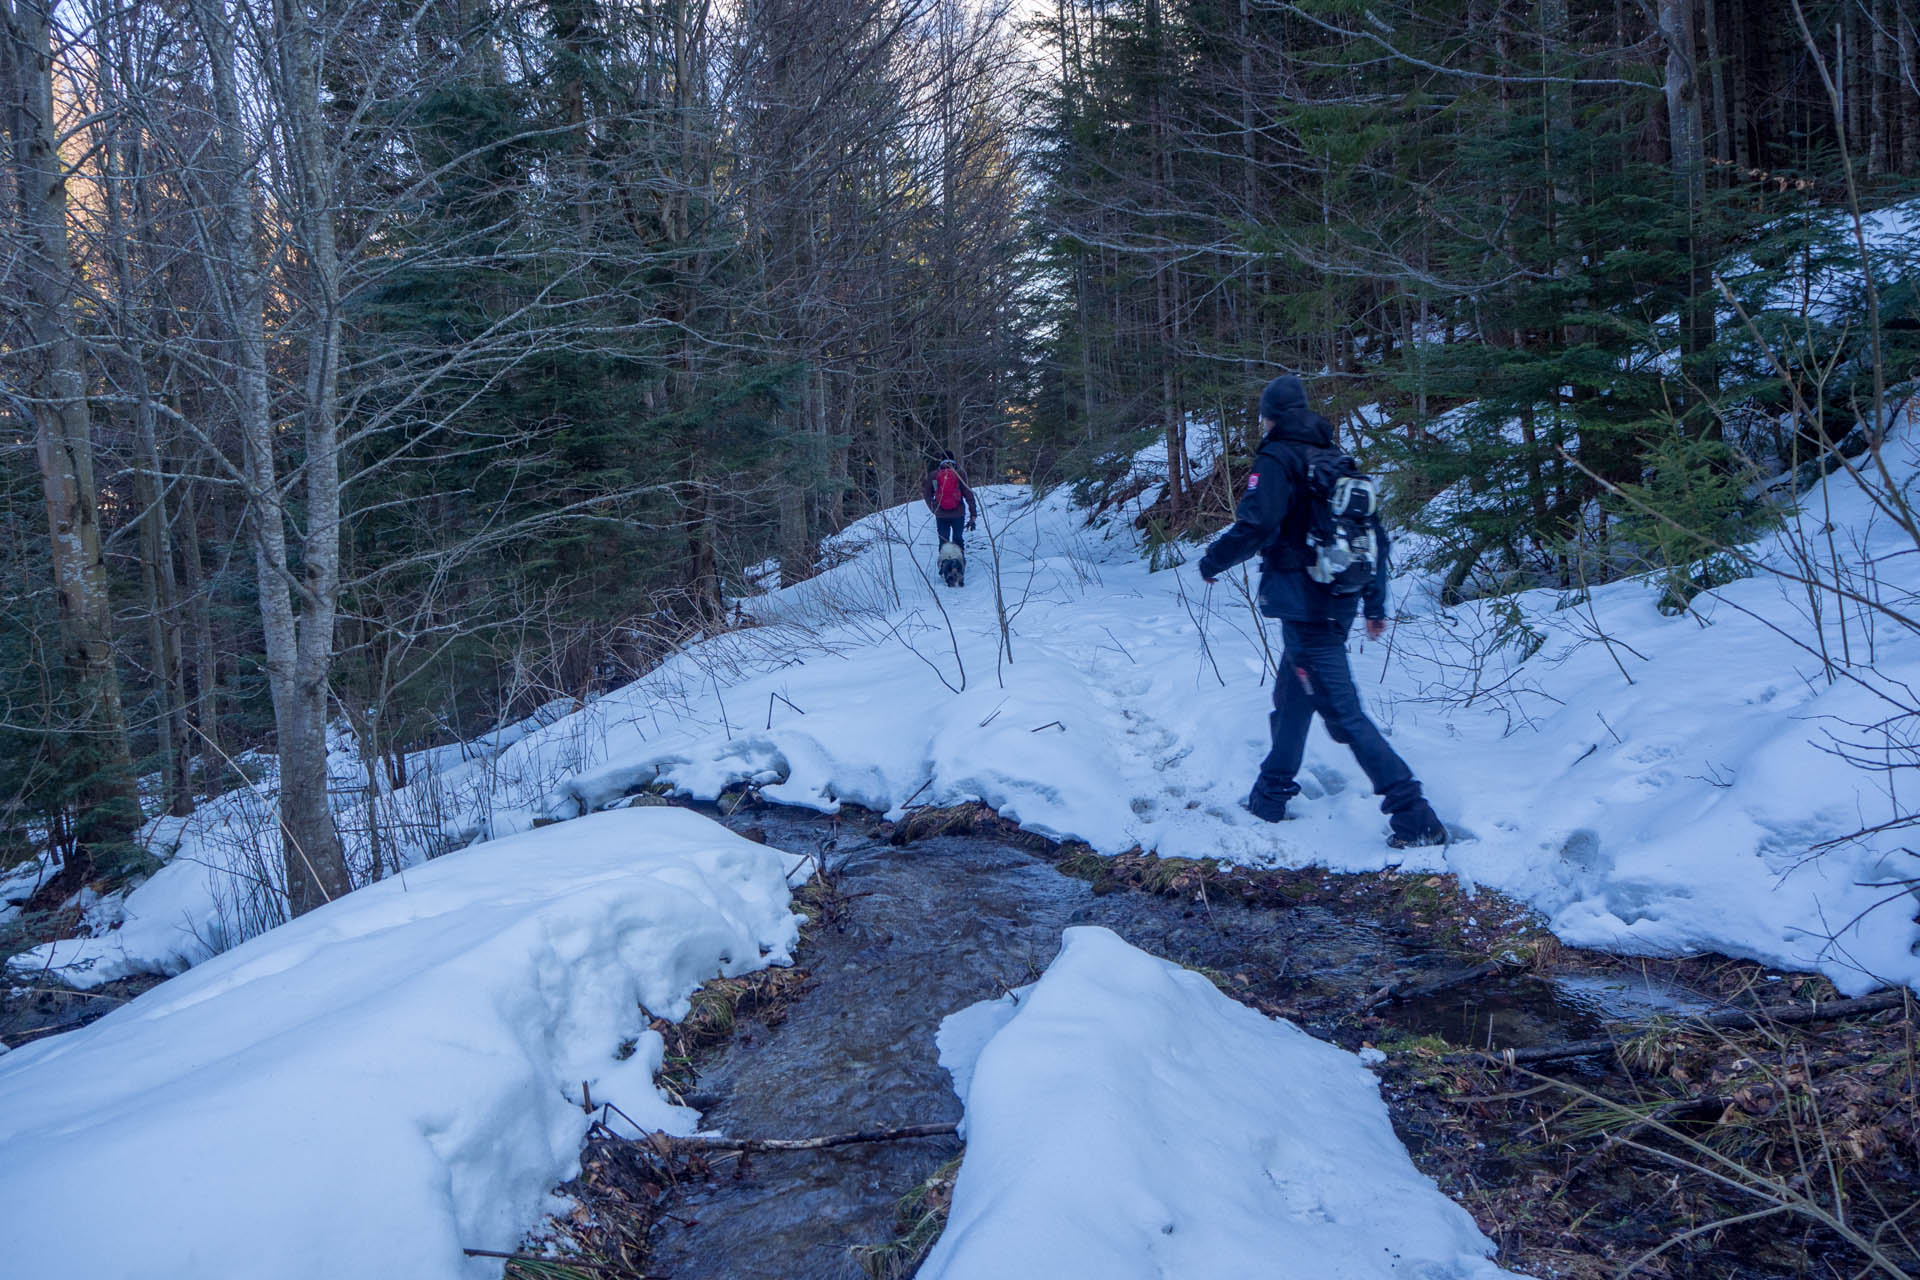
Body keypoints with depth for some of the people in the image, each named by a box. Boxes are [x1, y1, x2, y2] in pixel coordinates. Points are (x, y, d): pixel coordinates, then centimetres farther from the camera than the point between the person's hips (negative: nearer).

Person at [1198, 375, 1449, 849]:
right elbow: (1376, 537, 16)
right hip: (1337, 606, 9)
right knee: (1291, 699, 21)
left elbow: (1254, 526, -23)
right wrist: (1375, 605, 21)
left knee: (1343, 713, -8)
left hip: (1303, 606, -9)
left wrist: (1211, 562, -5)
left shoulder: (1278, 459, -9)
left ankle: (1416, 818, -10)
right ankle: (1268, 800, 33)